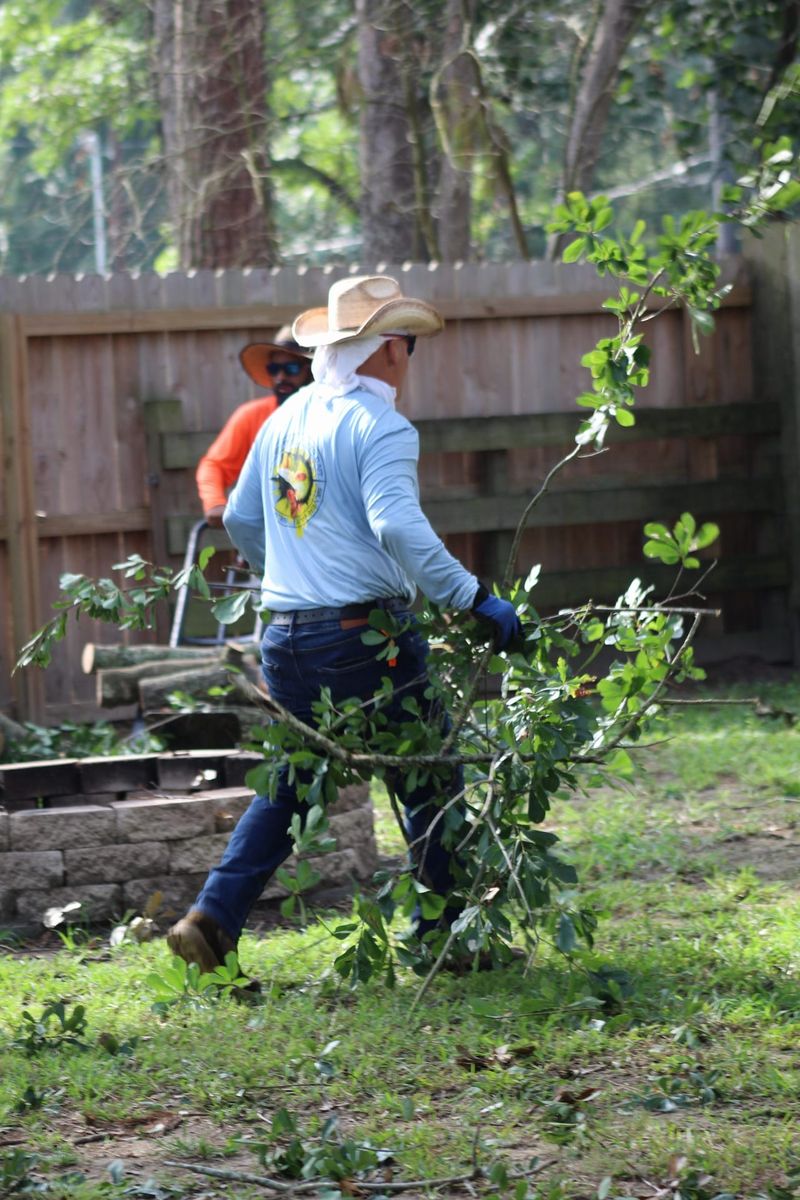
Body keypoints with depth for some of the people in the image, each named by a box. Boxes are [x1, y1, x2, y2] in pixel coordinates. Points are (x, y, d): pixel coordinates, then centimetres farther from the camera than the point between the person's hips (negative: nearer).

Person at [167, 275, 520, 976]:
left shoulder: (286, 419, 12)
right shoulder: (379, 427, -12)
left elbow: (241, 518, 22)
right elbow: (397, 526, -27)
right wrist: (474, 599, -29)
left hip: (285, 638, 7)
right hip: (362, 640, -7)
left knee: (293, 782, 19)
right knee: (430, 788, 7)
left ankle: (214, 918, 7)